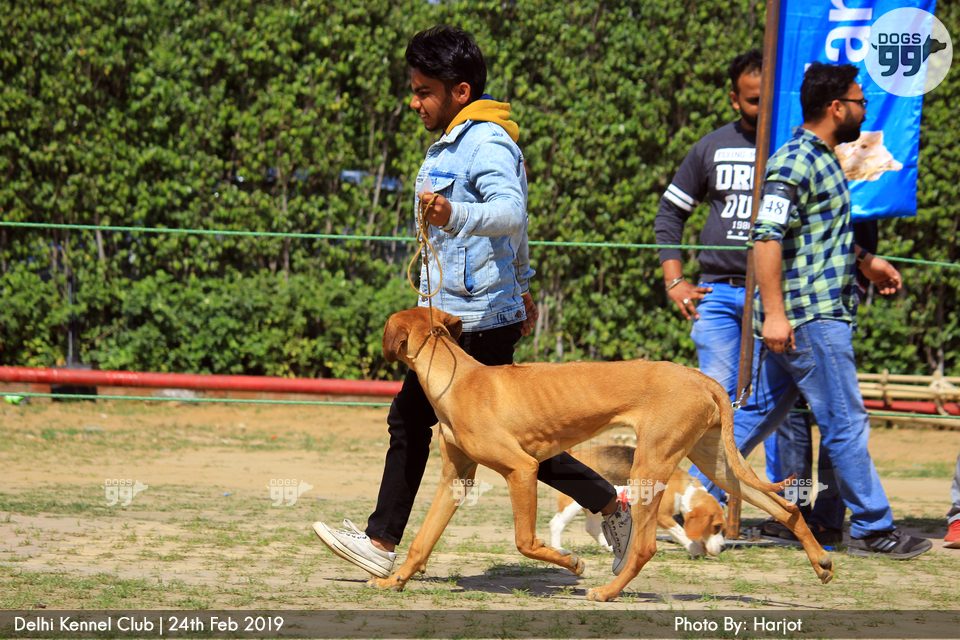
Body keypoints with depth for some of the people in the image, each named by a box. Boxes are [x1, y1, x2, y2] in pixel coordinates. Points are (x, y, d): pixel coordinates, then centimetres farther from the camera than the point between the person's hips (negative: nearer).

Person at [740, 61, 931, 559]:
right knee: (846, 423, -4)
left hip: (822, 312, 10)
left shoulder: (821, 159, 17)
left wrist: (864, 262, 26)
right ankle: (872, 528, 2)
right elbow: (767, 237, -22)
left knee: (762, 413, 11)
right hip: (809, 316, -10)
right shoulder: (795, 163, -15)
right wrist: (773, 312, -26)